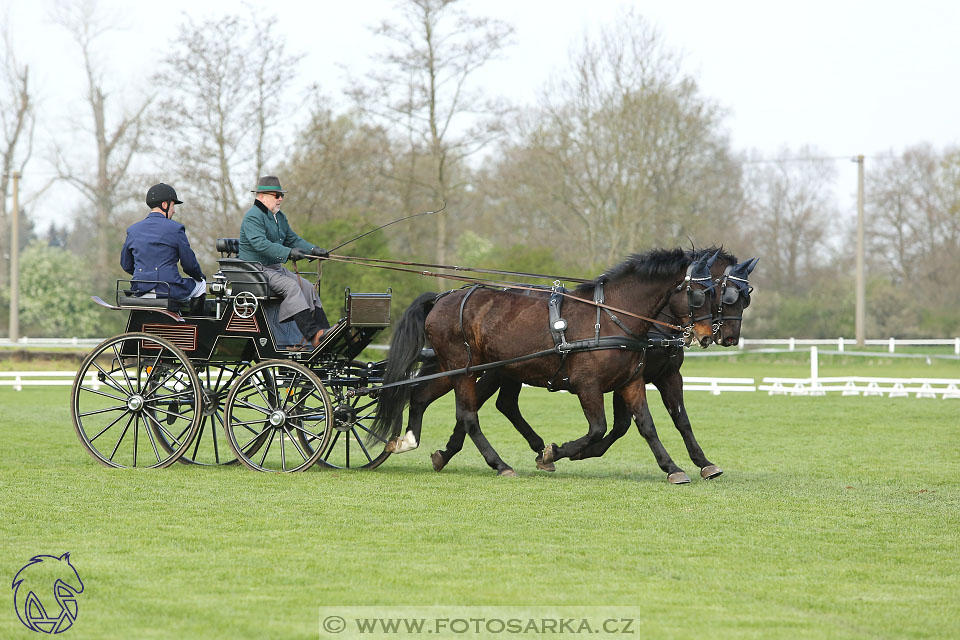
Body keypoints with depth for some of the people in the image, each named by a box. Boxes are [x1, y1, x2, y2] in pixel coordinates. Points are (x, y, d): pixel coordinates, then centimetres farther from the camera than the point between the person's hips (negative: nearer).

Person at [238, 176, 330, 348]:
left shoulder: (280, 217, 18)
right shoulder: (253, 217, -14)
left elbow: (293, 239, 21)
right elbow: (260, 244, -28)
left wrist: (313, 250, 3)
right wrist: (288, 253, -38)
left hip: (276, 268, 10)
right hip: (256, 270, -10)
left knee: (308, 287, -5)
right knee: (292, 286, -28)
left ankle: (324, 332, -10)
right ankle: (313, 335, -37)